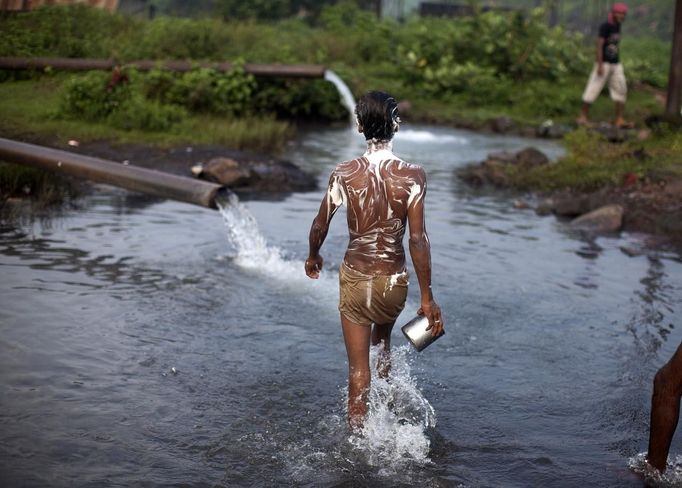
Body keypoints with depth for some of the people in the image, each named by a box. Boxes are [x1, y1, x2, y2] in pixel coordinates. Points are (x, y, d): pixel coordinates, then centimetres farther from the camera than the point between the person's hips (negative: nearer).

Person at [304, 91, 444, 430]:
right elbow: (418, 239, -17)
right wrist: (427, 298, -10)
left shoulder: (344, 174, -10)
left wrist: (313, 257, 21)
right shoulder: (412, 176, -14)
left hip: (354, 279, 0)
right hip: (394, 281, 0)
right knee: (382, 339, 34)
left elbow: (319, 227, -1)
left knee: (358, 368, 10)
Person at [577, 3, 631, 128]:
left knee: (621, 90, 2)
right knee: (593, 89, -4)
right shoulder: (605, 26, -13)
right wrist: (600, 65, -23)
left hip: (616, 65, 8)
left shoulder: (617, 26, 10)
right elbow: (599, 45, -18)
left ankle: (619, 119, 3)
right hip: (604, 63, -8)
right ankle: (583, 116, 7)